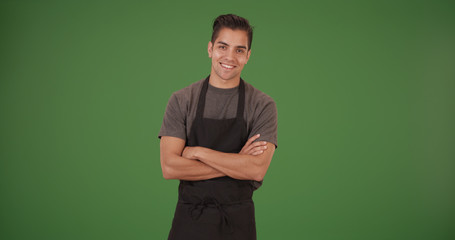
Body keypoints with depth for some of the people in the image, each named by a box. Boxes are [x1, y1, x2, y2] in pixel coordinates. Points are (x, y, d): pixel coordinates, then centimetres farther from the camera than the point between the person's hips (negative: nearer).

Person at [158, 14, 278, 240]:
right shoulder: (181, 100, -2)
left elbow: (257, 169, -16)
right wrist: (237, 163, -14)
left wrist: (198, 152, -15)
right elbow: (169, 167, -12)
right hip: (189, 220, 0)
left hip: (238, 221, 0)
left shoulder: (262, 105, -4)